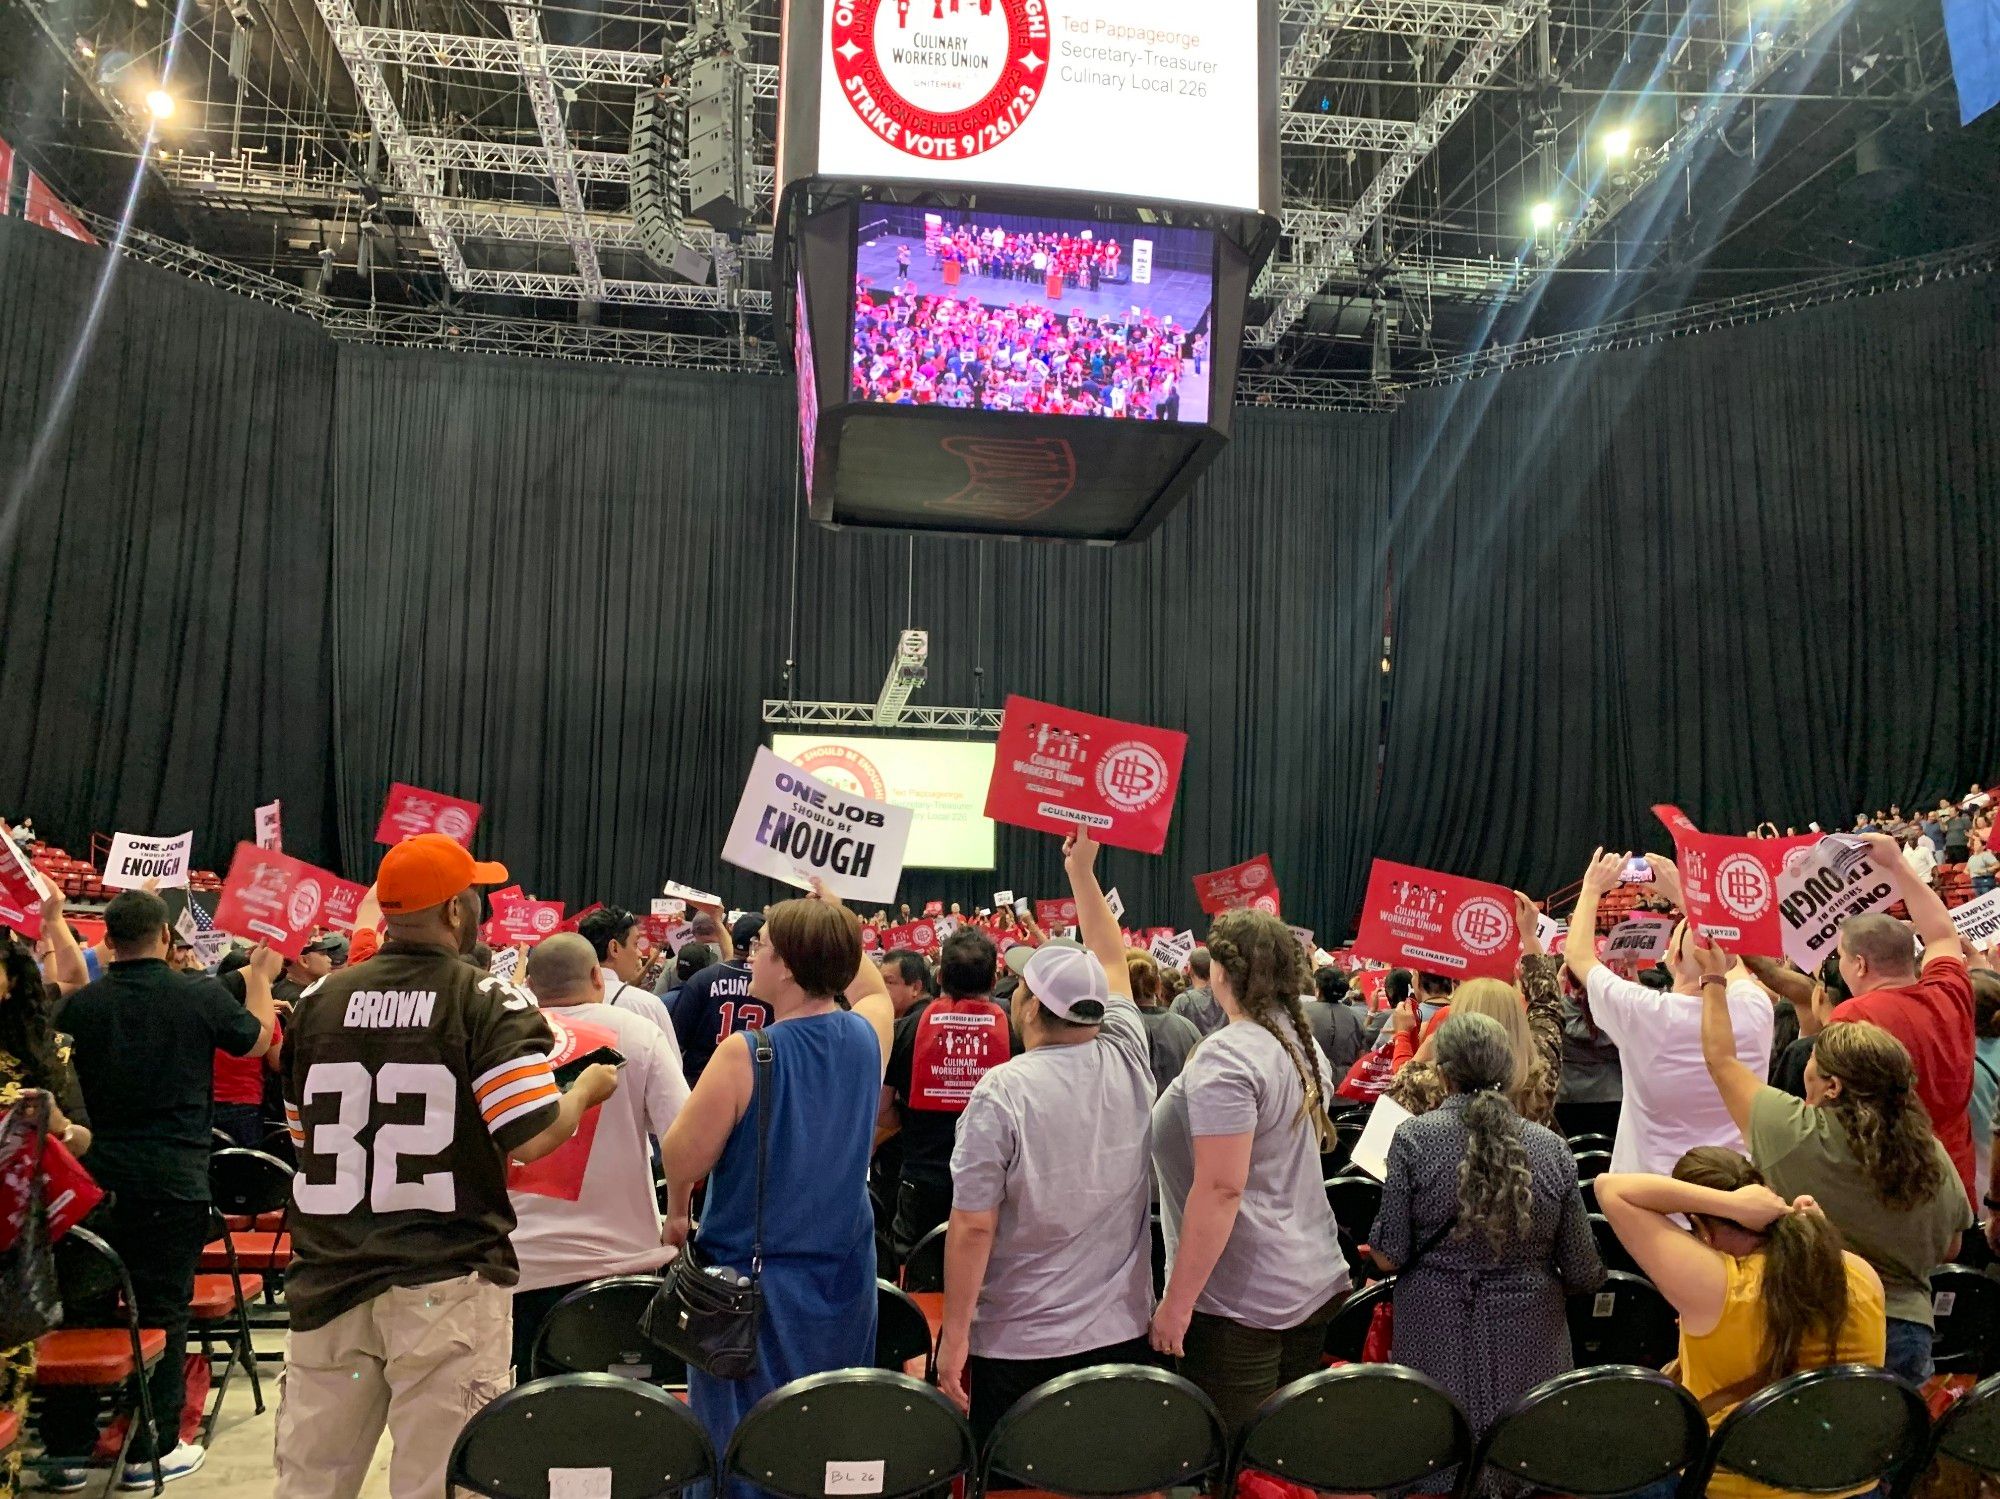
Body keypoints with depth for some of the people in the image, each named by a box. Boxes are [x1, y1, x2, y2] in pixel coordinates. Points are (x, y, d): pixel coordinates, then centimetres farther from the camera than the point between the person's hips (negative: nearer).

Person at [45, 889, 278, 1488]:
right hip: (174, 1180, -2)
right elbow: (257, 1039, 9)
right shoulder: (202, 996, -9)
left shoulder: (80, 1004, -3)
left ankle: (67, 1445, 22)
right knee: (161, 1311, 6)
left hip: (95, 1177, 3)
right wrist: (261, 976, 25)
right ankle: (150, 1449, 13)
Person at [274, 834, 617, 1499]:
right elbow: (532, 1138, -17)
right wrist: (587, 1088, 1)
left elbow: (304, 1135, 16)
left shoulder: (318, 1000, 5)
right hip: (445, 1282, -4)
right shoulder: (488, 1000, -10)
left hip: (330, 1277, 5)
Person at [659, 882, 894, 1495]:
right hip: (844, 1276, 5)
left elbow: (683, 1157, -15)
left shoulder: (745, 1053, -21)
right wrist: (836, 919, 24)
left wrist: (677, 1212, 4)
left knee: (742, 1447, 8)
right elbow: (872, 988, 21)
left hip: (753, 1278, -5)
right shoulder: (868, 1034, -4)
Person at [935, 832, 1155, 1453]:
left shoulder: (1003, 1091, -16)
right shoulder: (1129, 1061, -4)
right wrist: (1082, 871, 23)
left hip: (1018, 1347, -4)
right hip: (1121, 1334, 4)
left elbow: (973, 1225, -16)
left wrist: (954, 1335, -7)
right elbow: (1112, 961, 13)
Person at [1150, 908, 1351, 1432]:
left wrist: (1176, 1303, -19)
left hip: (1243, 1303, -9)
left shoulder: (1226, 1057, -19)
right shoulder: (1305, 1044, 7)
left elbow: (1220, 1188, -24)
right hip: (1314, 1284, 9)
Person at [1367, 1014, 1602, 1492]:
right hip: (1530, 1347, 3)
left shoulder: (1413, 1137, -11)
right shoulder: (1552, 1148, -4)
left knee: (1435, 1477, 16)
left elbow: (1390, 1255, -10)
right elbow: (1585, 1274, 0)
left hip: (1440, 1346, -2)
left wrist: (1375, 1248, 13)